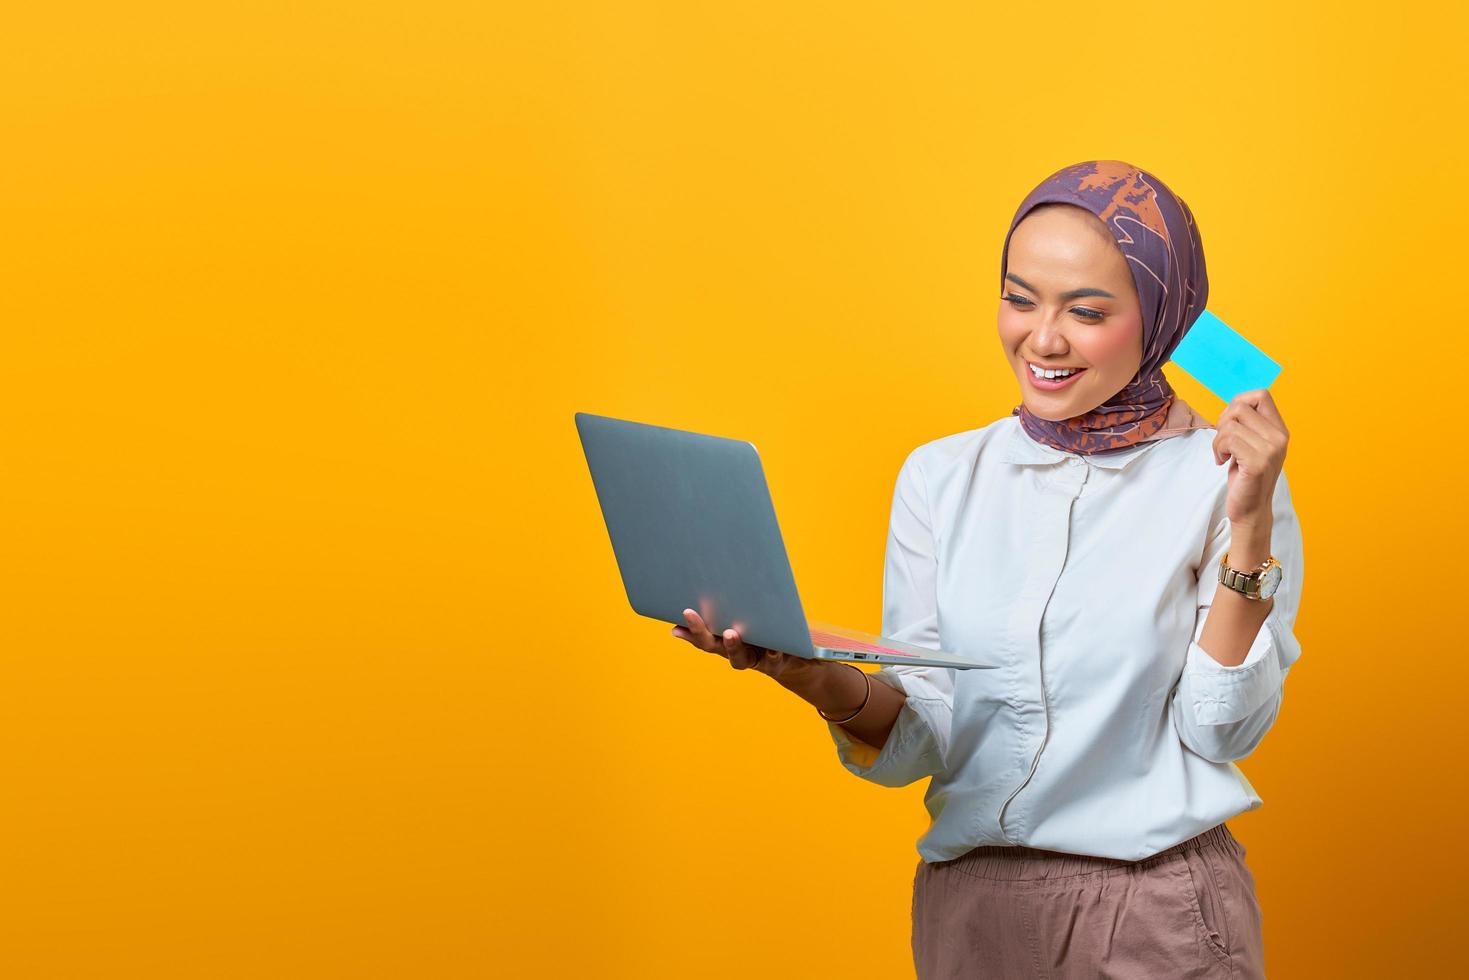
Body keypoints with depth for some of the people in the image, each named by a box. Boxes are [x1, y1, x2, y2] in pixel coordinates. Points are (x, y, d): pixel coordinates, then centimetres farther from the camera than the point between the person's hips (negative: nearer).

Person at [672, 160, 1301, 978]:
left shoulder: (1220, 475, -5)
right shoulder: (940, 478, 3)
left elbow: (1223, 729, -10)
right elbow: (920, 740, -1)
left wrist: (1250, 527, -18)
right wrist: (832, 686, -21)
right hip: (968, 905, 3)